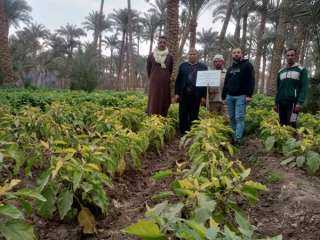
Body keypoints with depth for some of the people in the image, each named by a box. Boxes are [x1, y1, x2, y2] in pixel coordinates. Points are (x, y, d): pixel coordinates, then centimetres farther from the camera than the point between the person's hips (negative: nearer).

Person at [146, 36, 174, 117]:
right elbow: (148, 69, 13)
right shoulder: (151, 55, 4)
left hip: (165, 83, 1)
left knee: (164, 102, 2)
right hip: (154, 83, -1)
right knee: (154, 103, -5)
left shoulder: (170, 56, 5)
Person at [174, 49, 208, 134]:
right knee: (183, 116, 5)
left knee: (194, 116, 5)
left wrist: (204, 96, -5)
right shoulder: (183, 66, 12)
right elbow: (178, 80, 8)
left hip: (196, 95, -2)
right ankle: (183, 133, 15)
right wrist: (177, 93, 0)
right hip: (184, 94, 2)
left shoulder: (203, 67, 5)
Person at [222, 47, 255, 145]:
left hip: (241, 96, -6)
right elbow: (226, 83, 22)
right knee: (232, 118, 7)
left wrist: (249, 94, -16)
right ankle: (233, 136, 15)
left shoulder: (247, 65, 2)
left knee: (239, 118, -10)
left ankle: (237, 139, -10)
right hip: (229, 96, 6)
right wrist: (223, 96, 16)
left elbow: (251, 80, -7)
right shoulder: (230, 68, 20)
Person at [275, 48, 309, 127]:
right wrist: (276, 103, 14)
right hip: (281, 103, 5)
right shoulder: (280, 72, 18)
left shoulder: (301, 70, 4)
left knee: (291, 125, -14)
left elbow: (304, 88, -5)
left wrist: (299, 103, -15)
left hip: (293, 102, -5)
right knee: (282, 125, 4)